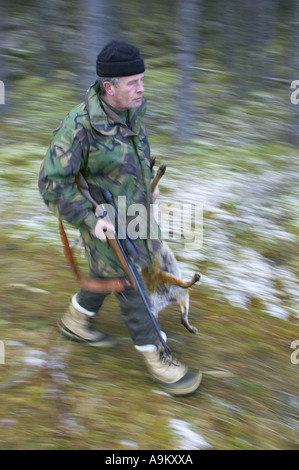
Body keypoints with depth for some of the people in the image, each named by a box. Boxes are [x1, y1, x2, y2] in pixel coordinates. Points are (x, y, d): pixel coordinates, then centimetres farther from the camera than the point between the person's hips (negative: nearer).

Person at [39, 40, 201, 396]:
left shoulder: (131, 112, -3)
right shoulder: (79, 125, -27)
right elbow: (52, 183, -23)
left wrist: (146, 189, 20)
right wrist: (88, 220, -25)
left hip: (134, 212, 8)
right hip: (106, 224, -8)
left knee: (108, 275, 24)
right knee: (130, 288, 3)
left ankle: (75, 321, 47)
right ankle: (156, 358, 17)